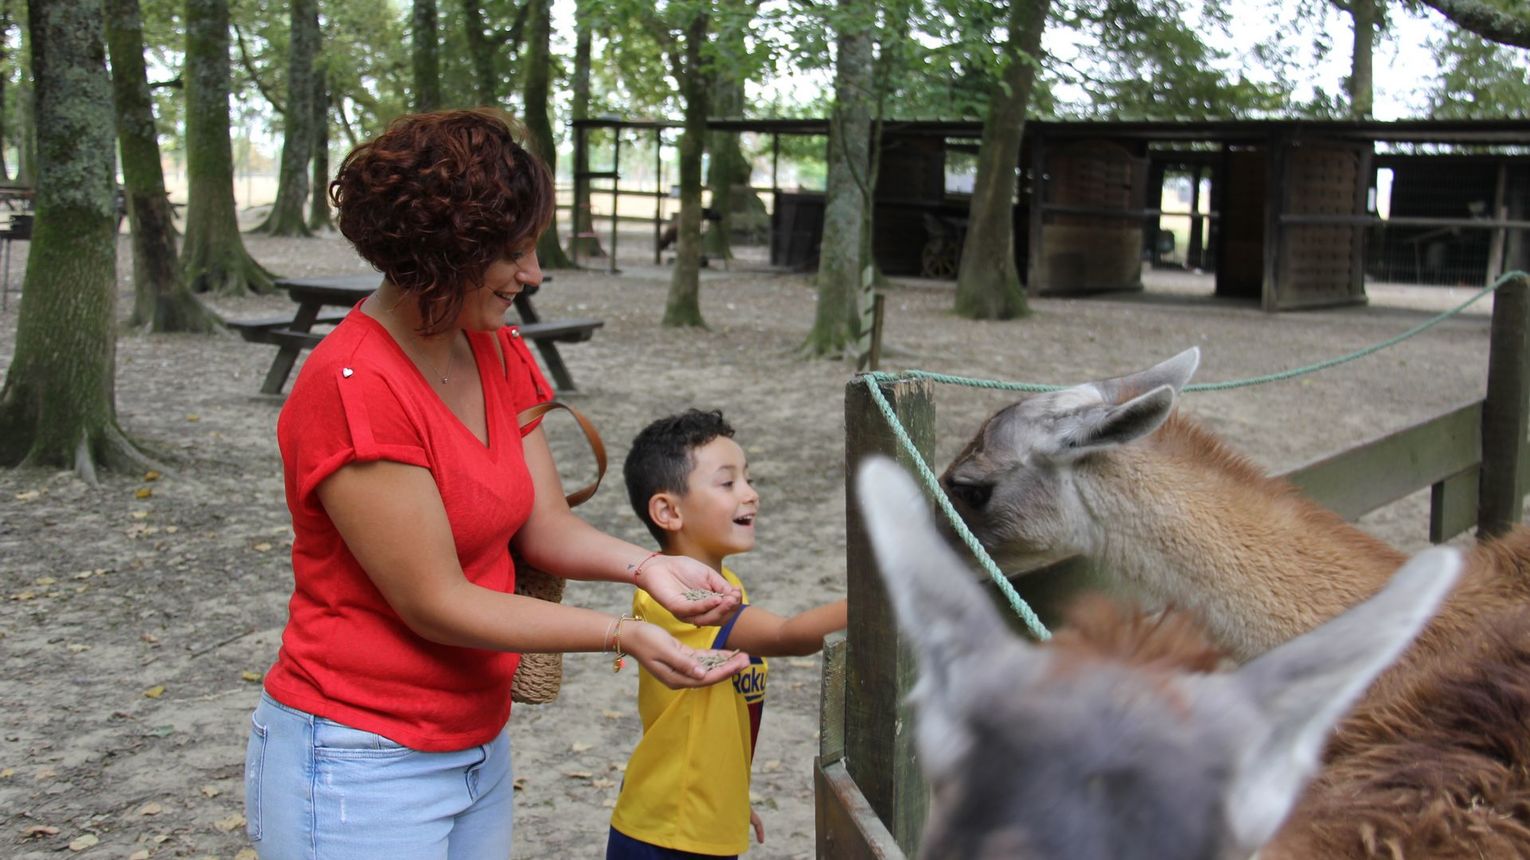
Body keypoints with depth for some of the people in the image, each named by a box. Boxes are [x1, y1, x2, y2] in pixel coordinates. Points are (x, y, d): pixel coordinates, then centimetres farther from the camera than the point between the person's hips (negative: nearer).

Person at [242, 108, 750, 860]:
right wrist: (622, 636, -23)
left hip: (478, 742, 7)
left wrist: (643, 566, -18)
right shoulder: (352, 390, -22)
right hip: (359, 764, -7)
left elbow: (546, 527, 1)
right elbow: (436, 604, -21)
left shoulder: (499, 355, 4)